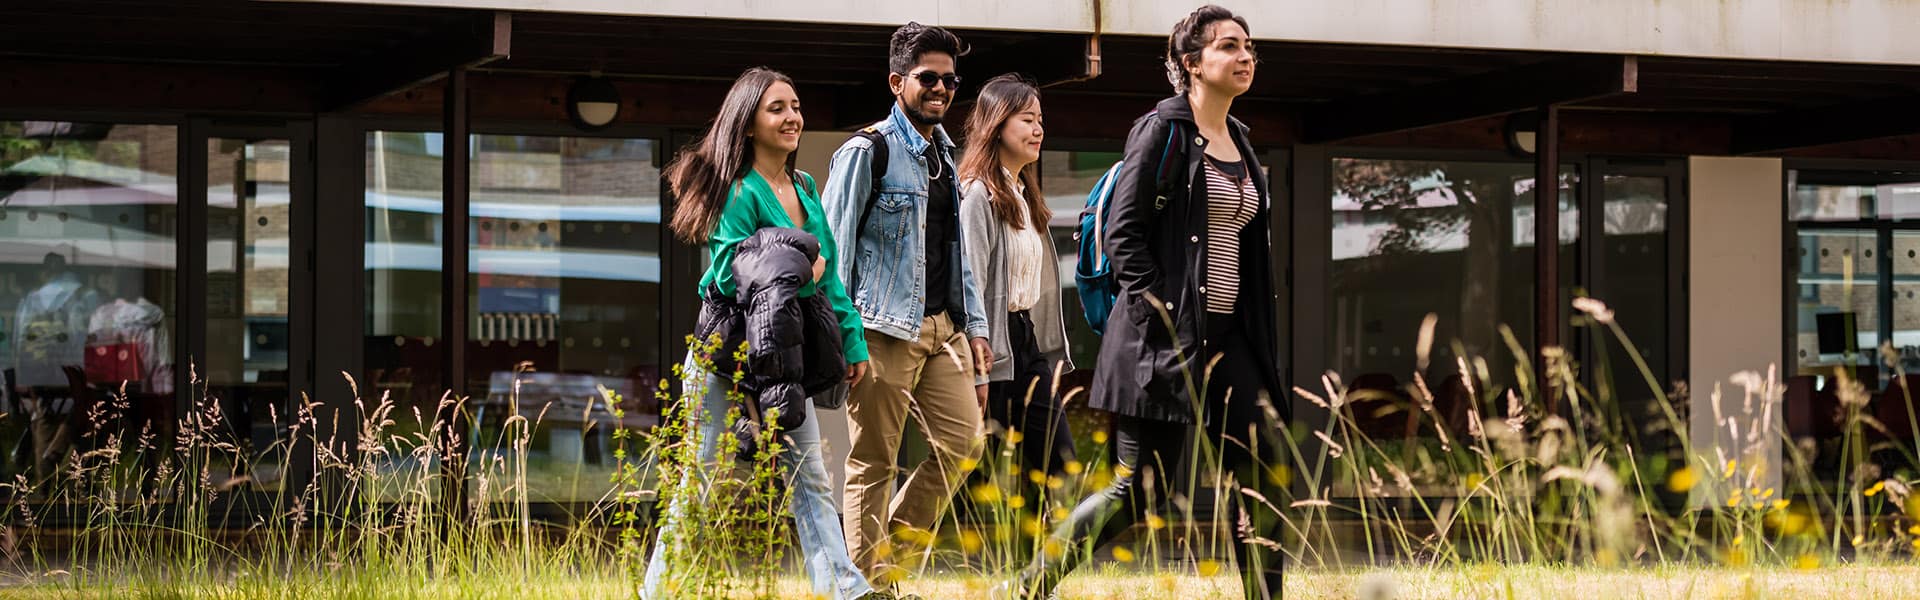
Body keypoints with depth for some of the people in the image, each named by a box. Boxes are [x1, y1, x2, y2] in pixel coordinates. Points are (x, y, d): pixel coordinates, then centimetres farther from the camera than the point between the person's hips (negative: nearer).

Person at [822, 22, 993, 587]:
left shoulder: (944, 153, 18)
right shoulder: (867, 151, -5)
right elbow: (833, 248, -7)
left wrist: (974, 324, 17)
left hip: (941, 325, 7)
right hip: (885, 327, -7)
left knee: (963, 443, 1)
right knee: (873, 463, -3)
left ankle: (895, 547, 16)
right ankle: (873, 580, 3)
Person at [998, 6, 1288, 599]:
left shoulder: (1238, 142, 16)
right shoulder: (1163, 131, -7)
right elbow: (1122, 234, -12)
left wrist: (1261, 339, 15)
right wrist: (1162, 317, -17)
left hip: (1227, 337, 8)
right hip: (1163, 341, -8)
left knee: (1258, 469, 1)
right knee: (1139, 489, -7)